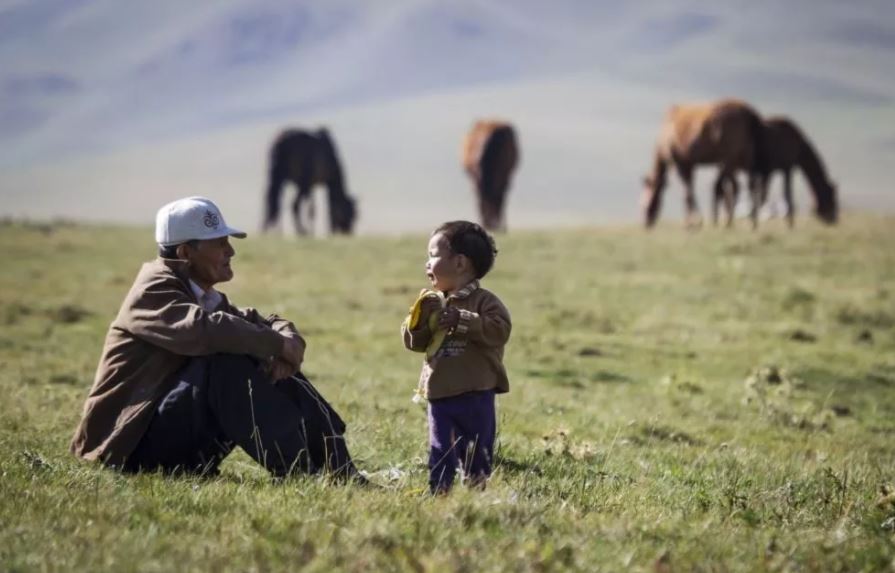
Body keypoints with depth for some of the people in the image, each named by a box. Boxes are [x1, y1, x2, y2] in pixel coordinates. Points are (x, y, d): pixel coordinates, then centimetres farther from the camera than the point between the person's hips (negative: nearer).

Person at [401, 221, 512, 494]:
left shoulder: (485, 302, -7)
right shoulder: (434, 303, 9)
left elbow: (499, 330, -23)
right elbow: (414, 342, 9)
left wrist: (461, 321, -24)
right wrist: (420, 318, -10)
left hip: (475, 396, -4)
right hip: (440, 395, 4)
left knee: (477, 452, 6)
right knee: (440, 452, 5)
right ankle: (438, 491, 7)